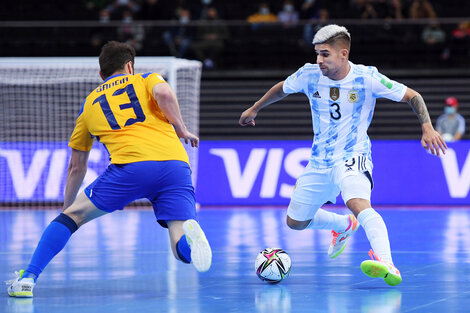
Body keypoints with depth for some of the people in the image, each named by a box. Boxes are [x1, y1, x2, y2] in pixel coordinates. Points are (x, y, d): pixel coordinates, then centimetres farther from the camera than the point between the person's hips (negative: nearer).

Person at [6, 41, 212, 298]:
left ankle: (28, 278, 6)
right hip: (175, 165, 0)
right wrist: (181, 130, 12)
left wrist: (67, 207, 46)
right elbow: (164, 94, -2)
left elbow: (76, 167, 35)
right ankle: (188, 234, -34)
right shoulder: (146, 80, 25)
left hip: (130, 165, 0)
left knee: (73, 214, 17)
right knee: (181, 250, 2)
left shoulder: (89, 103, 30)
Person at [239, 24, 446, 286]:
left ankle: (387, 264, -55)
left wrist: (428, 128, -21)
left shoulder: (367, 78, -15)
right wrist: (254, 109, 30)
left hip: (352, 157, -6)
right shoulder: (309, 75, -5)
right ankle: (343, 225, 45)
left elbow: (412, 96, -7)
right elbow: (282, 89, 18)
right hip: (319, 162, 6)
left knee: (358, 203, -36)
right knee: (295, 222, 14)